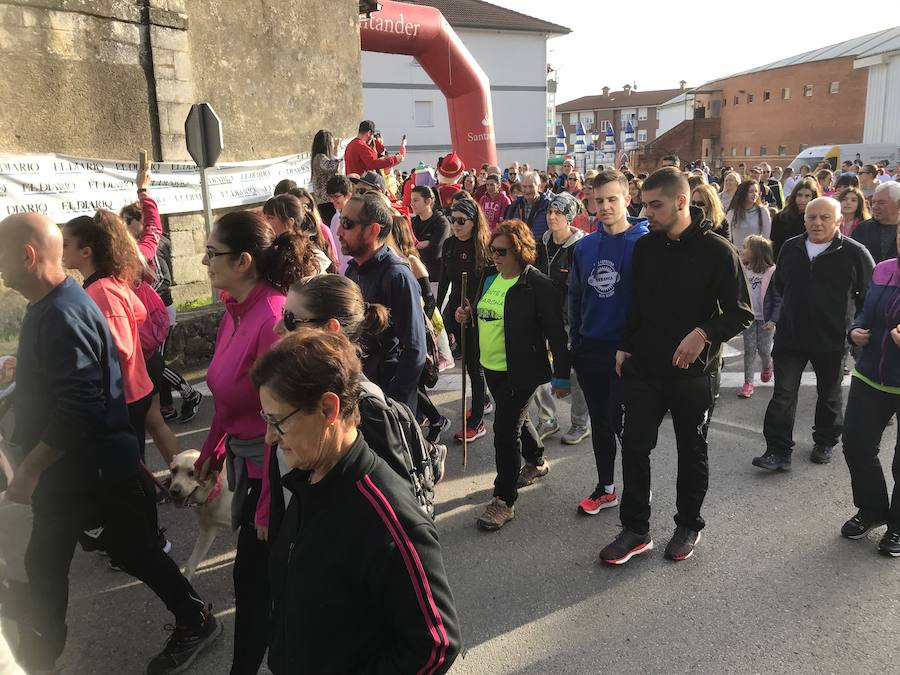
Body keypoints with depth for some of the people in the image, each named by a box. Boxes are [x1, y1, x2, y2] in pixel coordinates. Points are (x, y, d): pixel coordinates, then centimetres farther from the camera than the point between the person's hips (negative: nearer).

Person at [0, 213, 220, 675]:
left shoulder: (63, 315, -24)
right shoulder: (47, 306, 7)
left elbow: (79, 408, -29)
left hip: (96, 471, -9)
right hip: (63, 469, 9)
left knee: (133, 552, 7)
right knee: (43, 564, 18)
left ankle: (196, 621, 28)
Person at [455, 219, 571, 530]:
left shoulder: (537, 284, -17)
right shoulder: (489, 277, 7)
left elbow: (556, 332, -16)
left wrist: (561, 375, -15)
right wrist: (468, 315, 0)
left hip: (520, 371, -8)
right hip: (492, 367, 8)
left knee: (506, 429, -7)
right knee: (517, 418, 25)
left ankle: (504, 500, 6)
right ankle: (536, 462, 50)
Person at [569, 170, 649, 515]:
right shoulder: (585, 245, 5)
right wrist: (575, 339, 11)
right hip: (589, 350, 5)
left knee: (621, 421, 0)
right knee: (599, 422, 16)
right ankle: (605, 488, 31)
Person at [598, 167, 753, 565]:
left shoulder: (716, 251, -11)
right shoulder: (644, 247, 3)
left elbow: (741, 313, -9)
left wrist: (704, 333, -25)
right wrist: (626, 347, 10)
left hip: (693, 371, -4)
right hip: (644, 366, 4)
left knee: (692, 451, 12)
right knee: (634, 446, 5)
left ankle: (688, 525, 31)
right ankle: (635, 530, 19)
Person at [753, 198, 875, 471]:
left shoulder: (854, 253, -7)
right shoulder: (790, 248, 4)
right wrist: (773, 318, 15)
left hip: (831, 340, -2)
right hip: (790, 336, 2)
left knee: (829, 395, 15)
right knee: (784, 394, -5)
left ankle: (825, 443, 35)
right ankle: (778, 451, -2)